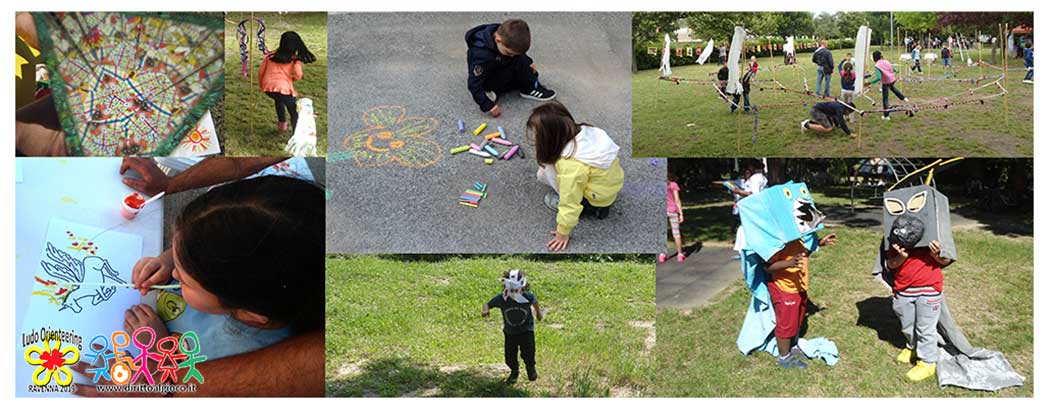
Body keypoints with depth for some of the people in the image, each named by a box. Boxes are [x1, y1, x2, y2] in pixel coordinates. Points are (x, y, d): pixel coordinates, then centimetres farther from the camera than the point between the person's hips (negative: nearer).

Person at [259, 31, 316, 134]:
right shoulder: (295, 59, 2)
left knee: (279, 99, 38)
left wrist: (261, 85, 29)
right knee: (294, 113, 10)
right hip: (283, 88, -5)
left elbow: (261, 71, 14)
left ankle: (282, 123, 40)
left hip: (267, 88, 5)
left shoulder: (271, 55, 13)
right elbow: (298, 75, -12)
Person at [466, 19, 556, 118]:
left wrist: (529, 64, -5)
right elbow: (474, 85, -33)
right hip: (487, 82, -8)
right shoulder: (481, 55, -37)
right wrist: (489, 107, -35)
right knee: (519, 61, -24)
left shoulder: (508, 37, -16)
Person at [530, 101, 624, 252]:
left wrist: (563, 232, -15)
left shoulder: (571, 165, -35)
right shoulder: (582, 131, -14)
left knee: (546, 171, -9)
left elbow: (570, 203, -28)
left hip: (598, 199, -7)